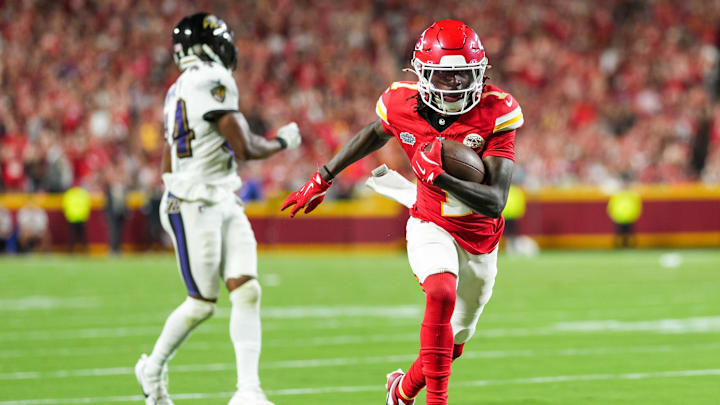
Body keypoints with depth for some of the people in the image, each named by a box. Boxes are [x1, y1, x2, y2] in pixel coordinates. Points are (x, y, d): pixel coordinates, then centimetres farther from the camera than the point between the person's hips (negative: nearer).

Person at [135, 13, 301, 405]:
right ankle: (153, 368, 25)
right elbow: (245, 149, -18)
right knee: (202, 303, 3)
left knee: (247, 291, -3)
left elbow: (168, 158, 20)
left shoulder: (180, 88, 13)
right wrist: (282, 141, -2)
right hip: (195, 208, -9)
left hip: (224, 205, 9)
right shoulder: (212, 81, -17)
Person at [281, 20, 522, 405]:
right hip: (431, 227, -1)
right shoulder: (404, 106, -16)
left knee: (453, 342, 17)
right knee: (442, 294, -34)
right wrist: (322, 178, 18)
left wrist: (438, 176, -40)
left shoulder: (495, 114, -22)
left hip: (480, 239, 1)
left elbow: (495, 202, -27)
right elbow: (374, 134, 10)